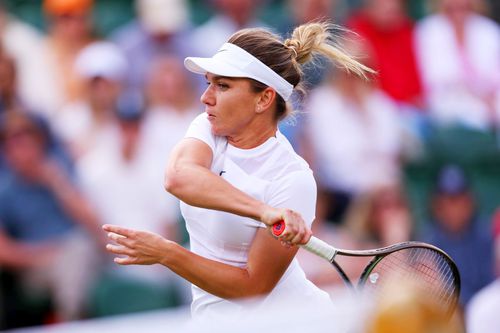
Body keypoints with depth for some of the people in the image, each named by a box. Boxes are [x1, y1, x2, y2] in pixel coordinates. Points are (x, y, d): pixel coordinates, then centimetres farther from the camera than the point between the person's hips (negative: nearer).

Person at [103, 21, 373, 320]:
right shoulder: (207, 128, -2)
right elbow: (179, 177, -28)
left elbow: (252, 286, -16)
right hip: (214, 316, 5)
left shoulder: (293, 179, -17)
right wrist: (263, 212, -42)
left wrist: (165, 253, -24)